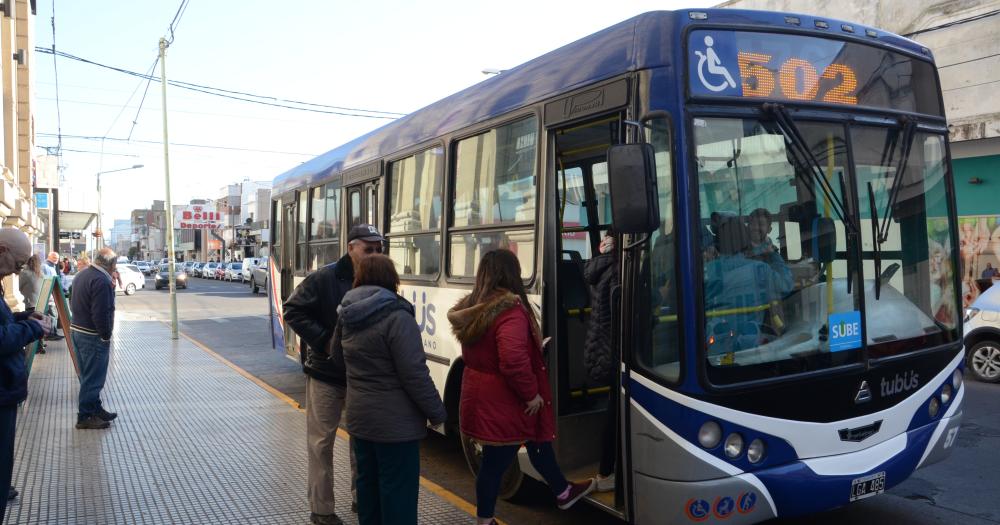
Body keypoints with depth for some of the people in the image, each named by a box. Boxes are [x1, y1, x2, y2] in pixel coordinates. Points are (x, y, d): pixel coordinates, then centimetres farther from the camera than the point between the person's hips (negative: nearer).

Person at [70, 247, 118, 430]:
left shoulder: (81, 274, 10)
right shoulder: (102, 281, -22)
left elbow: (74, 302, 19)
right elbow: (101, 314, -24)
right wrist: (106, 336, -15)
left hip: (77, 330, 10)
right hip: (93, 335, -10)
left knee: (89, 375, 19)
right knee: (93, 378, 0)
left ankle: (95, 409, 30)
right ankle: (85, 417, 8)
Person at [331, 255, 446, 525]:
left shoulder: (346, 316, 4)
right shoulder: (396, 317, -21)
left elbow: (339, 356, 21)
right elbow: (414, 374, -21)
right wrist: (437, 412, -12)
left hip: (359, 415, 8)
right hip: (395, 421, -8)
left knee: (368, 482, 19)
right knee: (398, 489, 2)